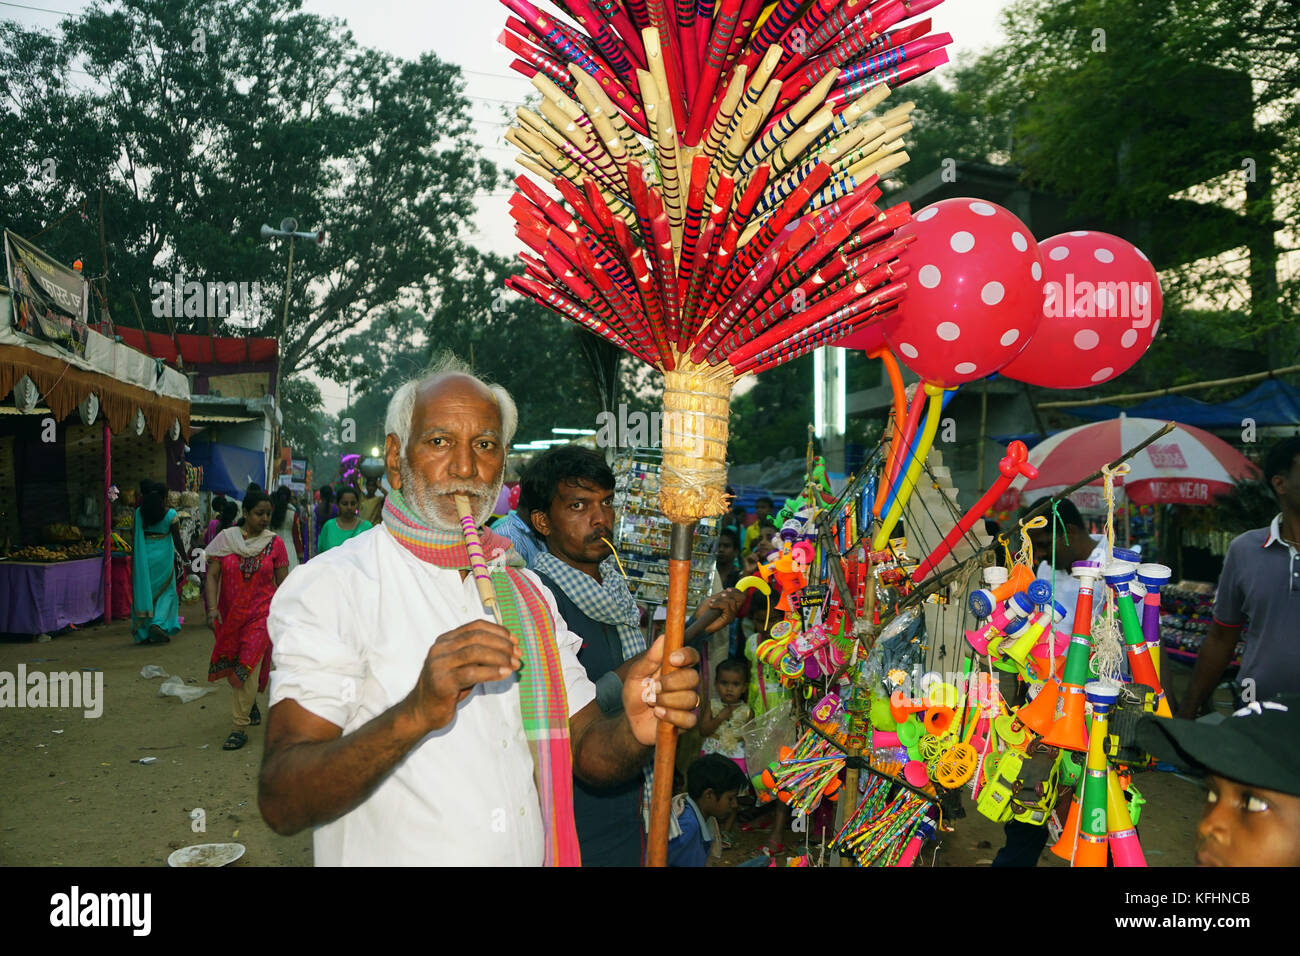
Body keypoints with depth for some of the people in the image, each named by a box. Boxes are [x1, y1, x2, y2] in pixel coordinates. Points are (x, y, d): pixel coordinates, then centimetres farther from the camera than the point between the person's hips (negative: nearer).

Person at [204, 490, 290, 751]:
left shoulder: (275, 543, -1)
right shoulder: (225, 538, 0)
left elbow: (283, 582, 3)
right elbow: (212, 575, 0)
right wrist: (212, 607, -12)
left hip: (261, 613, -3)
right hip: (230, 614, 3)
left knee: (248, 667, -12)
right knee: (230, 667, 14)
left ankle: (240, 728, -7)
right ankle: (251, 703, 42)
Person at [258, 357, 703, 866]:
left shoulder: (527, 591, 4)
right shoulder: (329, 585, -14)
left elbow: (589, 755, 0)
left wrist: (636, 729, -21)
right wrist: (415, 713, -36)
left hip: (534, 853, 5)